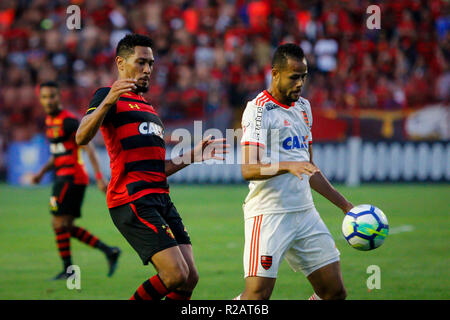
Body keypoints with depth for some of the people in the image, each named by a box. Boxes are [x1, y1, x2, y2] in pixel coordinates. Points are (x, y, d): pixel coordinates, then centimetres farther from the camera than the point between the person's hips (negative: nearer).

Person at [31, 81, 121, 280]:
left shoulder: (68, 121, -13)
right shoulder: (50, 121, 15)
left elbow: (89, 148, -17)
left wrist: (99, 178, -22)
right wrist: (42, 173, 14)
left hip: (71, 177, -9)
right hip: (63, 176, 9)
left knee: (59, 223, -8)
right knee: (67, 227, 9)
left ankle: (68, 269, -1)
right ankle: (108, 251, 11)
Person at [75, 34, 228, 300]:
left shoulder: (148, 108, 27)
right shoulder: (108, 97, 1)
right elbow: (82, 137, -18)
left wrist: (193, 156, 22)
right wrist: (107, 102, -32)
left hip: (160, 198, 9)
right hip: (132, 200, -9)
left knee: (190, 279, -1)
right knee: (176, 275, -18)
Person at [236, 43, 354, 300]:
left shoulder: (303, 107, 17)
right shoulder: (258, 110, -8)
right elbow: (248, 169, -19)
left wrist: (345, 206, 22)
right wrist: (287, 166, -36)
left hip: (306, 212, 8)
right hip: (269, 214, -8)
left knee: (335, 292, 3)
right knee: (257, 296, -17)